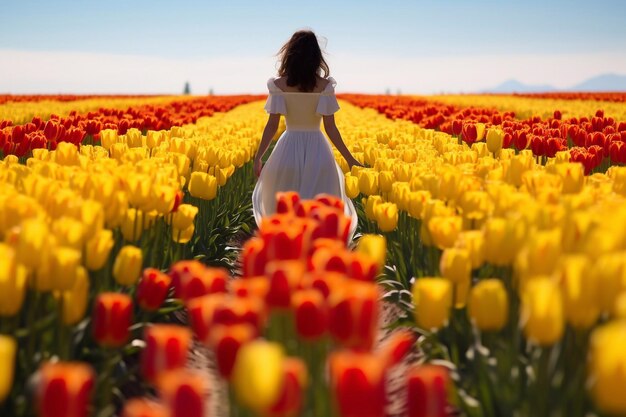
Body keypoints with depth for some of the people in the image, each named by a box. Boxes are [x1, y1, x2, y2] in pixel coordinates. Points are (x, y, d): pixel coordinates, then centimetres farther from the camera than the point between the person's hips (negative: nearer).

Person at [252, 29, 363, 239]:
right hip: (318, 152, 0)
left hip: (288, 151, 1)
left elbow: (272, 125, -5)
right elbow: (330, 128, -6)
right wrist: (350, 159, 1)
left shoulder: (279, 84, -5)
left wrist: (258, 157, 5)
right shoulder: (325, 85, -5)